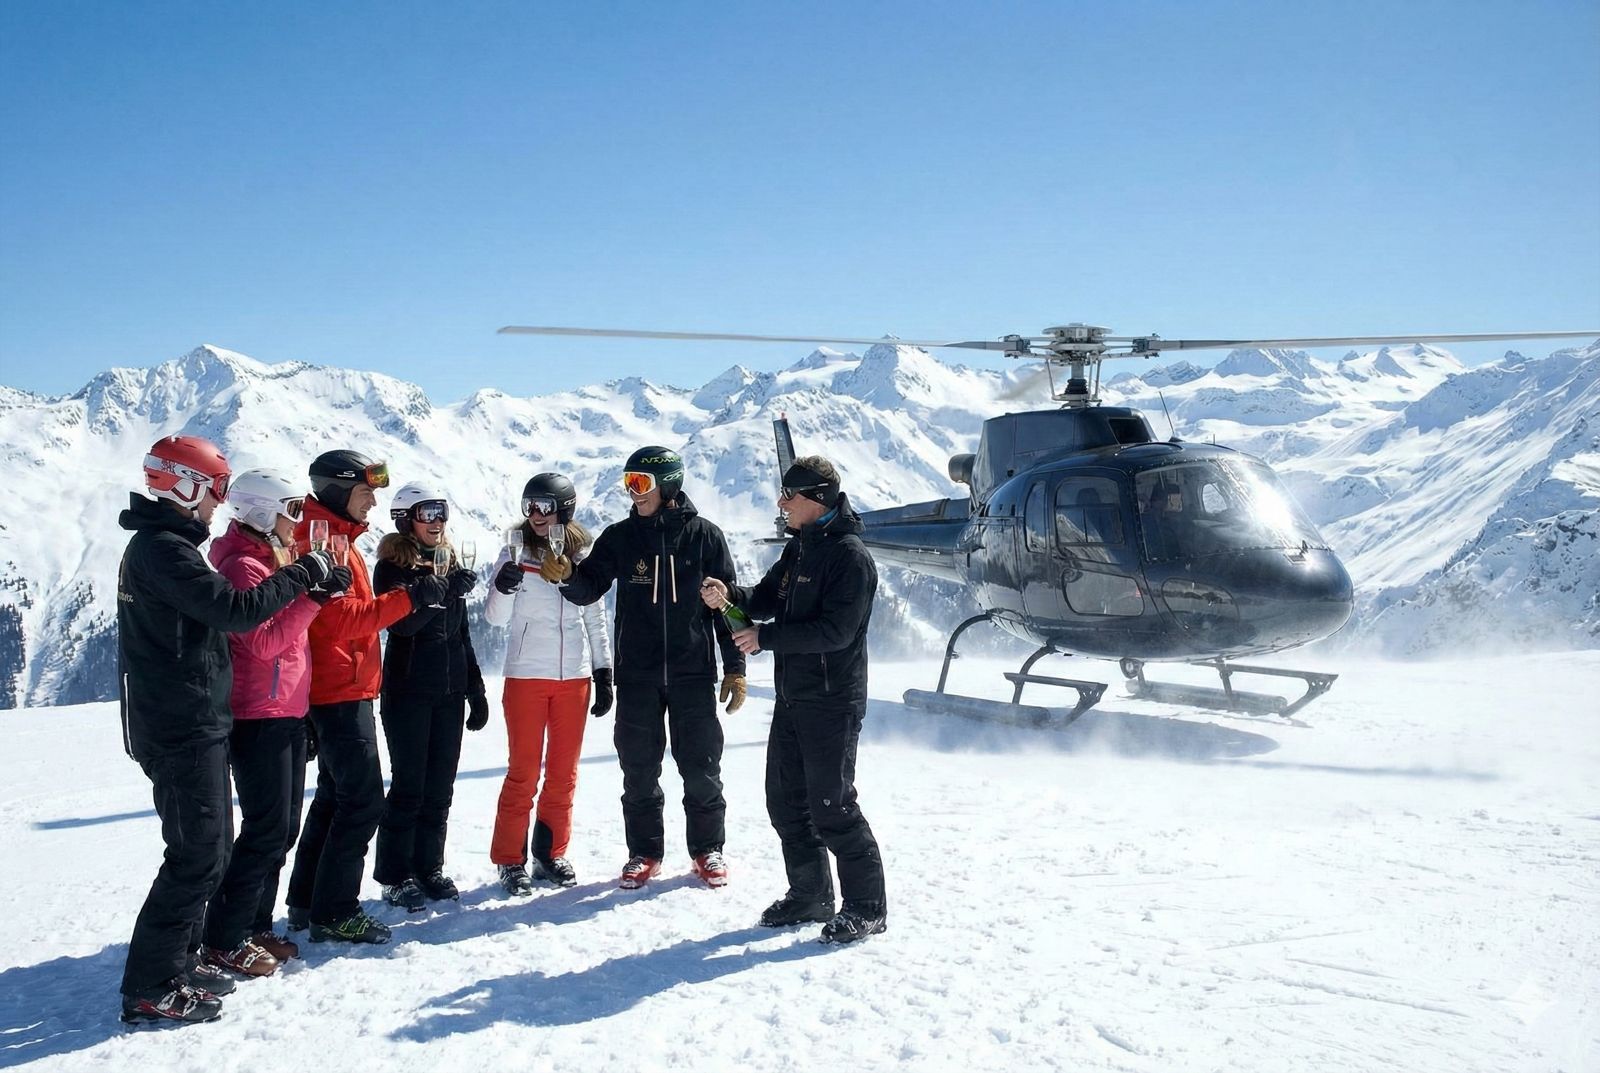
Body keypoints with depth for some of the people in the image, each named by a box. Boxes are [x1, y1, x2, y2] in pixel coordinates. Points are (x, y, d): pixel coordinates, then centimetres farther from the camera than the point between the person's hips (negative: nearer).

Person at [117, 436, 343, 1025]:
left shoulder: (159, 545, 17)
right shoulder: (163, 549, -17)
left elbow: (207, 613, 16)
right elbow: (235, 609, -25)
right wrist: (303, 573, -14)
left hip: (188, 726, 11)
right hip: (184, 729, -11)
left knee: (206, 849, 17)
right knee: (198, 856, -6)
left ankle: (177, 960, 26)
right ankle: (149, 990, 1)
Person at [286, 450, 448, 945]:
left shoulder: (336, 539, 17)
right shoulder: (321, 543, -15)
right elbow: (340, 620, -24)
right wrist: (408, 597, -26)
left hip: (344, 690, 11)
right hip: (341, 692, -11)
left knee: (335, 796, 17)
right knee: (363, 800, -8)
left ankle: (308, 903, 26)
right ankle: (334, 913, -1)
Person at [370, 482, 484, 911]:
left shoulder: (450, 563, 13)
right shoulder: (393, 566, -4)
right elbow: (401, 624, -19)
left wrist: (476, 690, 15)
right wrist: (439, 593, -32)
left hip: (449, 692, 6)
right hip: (408, 692, -5)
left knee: (440, 787, 8)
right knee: (409, 786, -3)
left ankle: (429, 868, 18)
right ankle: (396, 877, 7)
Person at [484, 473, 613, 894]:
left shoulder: (583, 555, 3)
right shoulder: (516, 552, -2)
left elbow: (596, 619, 10)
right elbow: (495, 616, -4)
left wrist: (604, 673, 8)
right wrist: (504, 587, -25)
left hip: (574, 676, 2)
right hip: (526, 675, -2)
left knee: (564, 772, 9)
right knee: (523, 772, 0)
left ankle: (551, 853, 21)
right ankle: (510, 859, 11)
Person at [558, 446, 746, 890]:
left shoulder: (704, 536, -1)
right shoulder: (619, 537, 4)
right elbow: (589, 588, 2)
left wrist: (735, 668, 1)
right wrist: (568, 575, -22)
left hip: (694, 673, -2)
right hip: (637, 674, 2)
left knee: (701, 767, 5)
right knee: (639, 769, 8)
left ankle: (707, 848, 21)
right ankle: (645, 852, 21)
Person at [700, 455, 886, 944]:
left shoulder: (850, 556, -16)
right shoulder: (799, 549, 13)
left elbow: (835, 631, -23)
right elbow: (768, 600, 16)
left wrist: (765, 638, -20)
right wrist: (731, 596, -5)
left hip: (833, 703, -9)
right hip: (792, 698, 9)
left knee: (831, 807, -4)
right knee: (786, 802, 14)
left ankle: (867, 905, 10)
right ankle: (810, 894, 29)